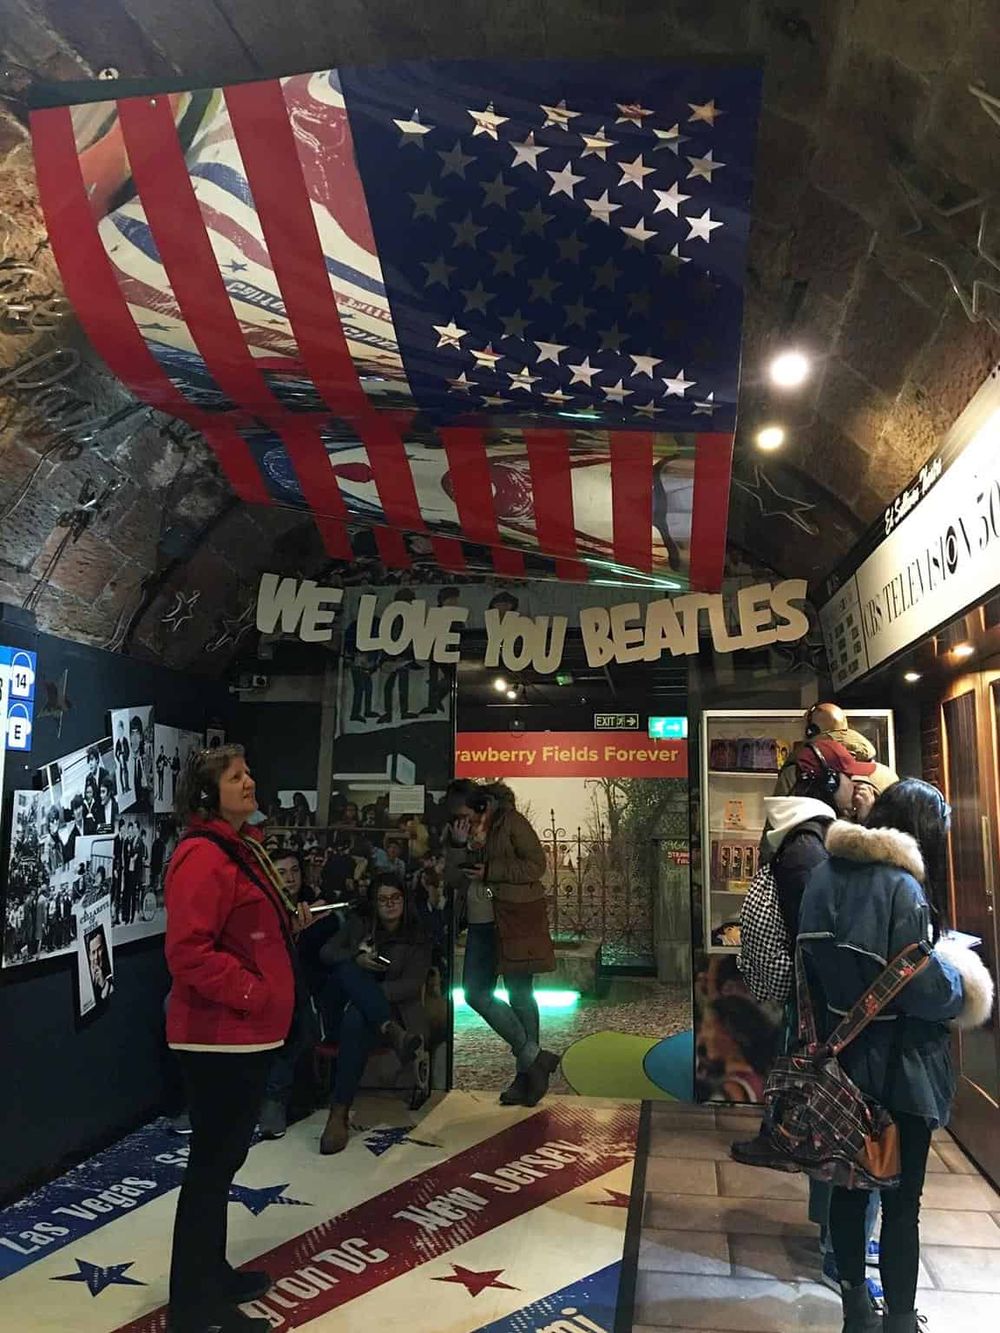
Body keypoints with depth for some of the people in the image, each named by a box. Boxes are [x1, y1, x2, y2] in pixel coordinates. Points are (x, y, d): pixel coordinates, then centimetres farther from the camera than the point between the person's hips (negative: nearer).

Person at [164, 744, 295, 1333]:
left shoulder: (244, 849, 13)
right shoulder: (202, 858, -20)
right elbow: (188, 952, -27)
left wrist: (290, 923, 11)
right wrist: (251, 992, -21)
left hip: (249, 1031, 10)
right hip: (219, 1035, -10)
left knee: (225, 1155, 20)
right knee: (214, 1161, 2)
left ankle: (211, 1274, 36)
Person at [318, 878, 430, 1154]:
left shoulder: (417, 940, 7)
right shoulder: (358, 923, 14)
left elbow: (412, 985, -4)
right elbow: (326, 952, 7)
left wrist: (375, 993, -20)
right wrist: (356, 958, -13)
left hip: (388, 1006, -2)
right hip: (341, 1006, 2)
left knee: (356, 1019, -38)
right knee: (346, 968, -29)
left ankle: (339, 1114, -38)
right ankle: (391, 1031, -46)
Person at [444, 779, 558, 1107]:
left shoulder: (510, 822, -9)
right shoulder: (457, 832, 8)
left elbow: (536, 865, -12)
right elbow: (451, 878, 4)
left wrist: (490, 871, -16)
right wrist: (458, 846, -13)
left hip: (515, 919, -7)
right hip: (480, 923, 7)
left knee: (520, 995, -1)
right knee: (476, 993, 2)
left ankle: (527, 1074, 11)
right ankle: (533, 1057, 9)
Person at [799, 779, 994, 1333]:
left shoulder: (825, 874, 0)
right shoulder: (901, 887, -21)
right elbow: (922, 988, -21)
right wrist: (962, 985, -2)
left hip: (842, 1059, 6)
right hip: (898, 1068, -6)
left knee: (849, 1184, 18)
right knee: (901, 1200, 8)